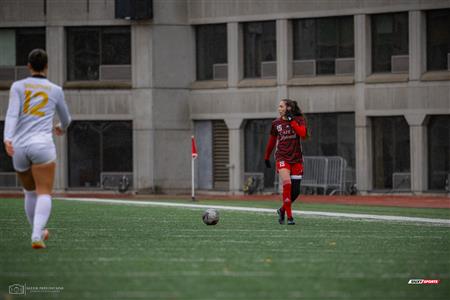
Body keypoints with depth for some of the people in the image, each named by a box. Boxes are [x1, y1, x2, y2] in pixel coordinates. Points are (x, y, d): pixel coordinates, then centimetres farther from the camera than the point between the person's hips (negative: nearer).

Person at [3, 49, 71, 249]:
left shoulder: (18, 86, 8)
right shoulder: (55, 90, 11)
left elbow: (12, 114, -8)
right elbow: (65, 118, 27)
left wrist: (7, 139, -21)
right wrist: (62, 128, 50)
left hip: (18, 147, 2)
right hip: (42, 144, -2)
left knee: (30, 192, 23)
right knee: (44, 193, -7)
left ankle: (38, 231, 38)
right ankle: (37, 236, -29)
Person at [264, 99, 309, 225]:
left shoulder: (299, 120, 0)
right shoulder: (276, 123, 6)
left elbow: (303, 134, -18)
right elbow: (272, 141, 18)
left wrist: (291, 121, -16)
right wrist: (266, 157, 24)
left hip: (296, 158, 0)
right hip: (282, 157, 0)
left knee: (296, 191, 1)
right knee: (287, 184, -21)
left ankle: (282, 210, 28)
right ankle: (289, 217, -16)